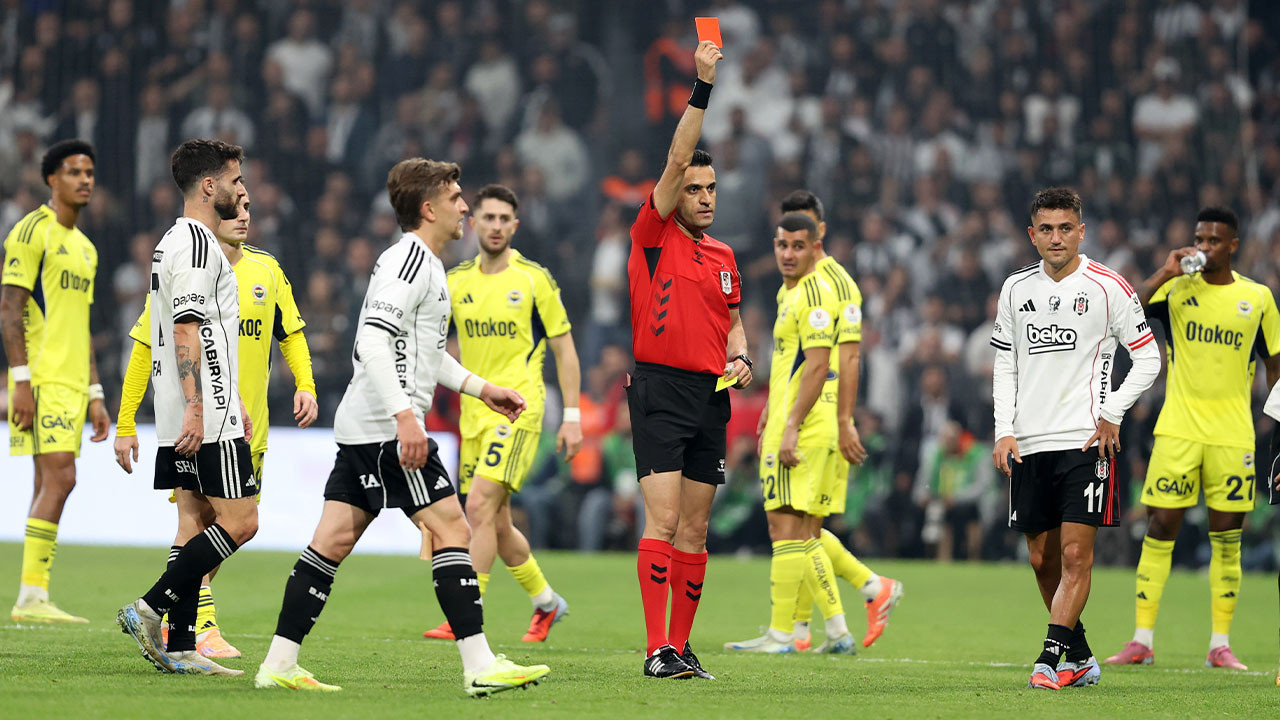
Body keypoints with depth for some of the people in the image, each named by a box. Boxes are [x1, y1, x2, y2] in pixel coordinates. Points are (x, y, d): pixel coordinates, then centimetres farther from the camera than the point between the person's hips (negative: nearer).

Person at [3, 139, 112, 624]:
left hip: (72, 382, 9)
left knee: (51, 485, 5)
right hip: (42, 379, -9)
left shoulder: (84, 247, 20)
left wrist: (95, 396, 20)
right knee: (59, 478, -17)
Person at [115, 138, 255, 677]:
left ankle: (180, 649, 6)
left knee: (196, 521, 8)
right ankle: (148, 610, -12)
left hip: (192, 417, 11)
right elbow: (186, 330, -21)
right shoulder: (196, 243, -12)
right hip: (207, 416, -10)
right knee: (240, 521, -10)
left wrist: (235, 405, 29)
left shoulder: (177, 242, 21)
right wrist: (195, 408, -26)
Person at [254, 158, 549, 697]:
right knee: (451, 528, -9)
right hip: (386, 428, -10)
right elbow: (373, 343, -23)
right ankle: (480, 667, -10)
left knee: (335, 540, 7)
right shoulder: (409, 260, -13)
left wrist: (479, 388, 31)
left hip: (362, 430, 10)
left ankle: (279, 665, 6)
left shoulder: (424, 264, 21)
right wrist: (404, 415, -29)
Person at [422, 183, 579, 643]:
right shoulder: (455, 282, 8)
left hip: (518, 409, -5)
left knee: (480, 506, -19)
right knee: (495, 523, 10)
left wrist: (572, 416, -3)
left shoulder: (534, 279, -3)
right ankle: (546, 602, 30)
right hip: (473, 414, 5)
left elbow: (564, 349, 1)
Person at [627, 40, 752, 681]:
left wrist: (739, 359, 4)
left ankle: (681, 644, 11)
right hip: (660, 392, -6)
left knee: (695, 529, 6)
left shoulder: (722, 255, 15)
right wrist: (702, 87, -18)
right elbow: (676, 161, -13)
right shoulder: (653, 236, -2)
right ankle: (656, 649, -16)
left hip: (710, 396, 6)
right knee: (662, 519, -13)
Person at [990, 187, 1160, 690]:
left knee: (1075, 553, -13)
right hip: (1029, 443, 5)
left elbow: (1148, 359, 2)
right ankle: (1080, 658, 20)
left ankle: (1052, 657, -14)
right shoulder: (1016, 289, 10)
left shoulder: (1108, 287, -2)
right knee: (1042, 559, 7)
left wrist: (1111, 413, -7)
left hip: (1086, 440, -5)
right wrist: (1004, 432, 6)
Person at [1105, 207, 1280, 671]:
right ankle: (1142, 641, 1)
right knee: (1160, 527, -3)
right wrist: (1165, 274, -16)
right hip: (1177, 431, -1)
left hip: (1233, 436, 1)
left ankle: (1220, 645, 9)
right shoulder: (1176, 288, 3)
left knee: (1226, 537, 3)